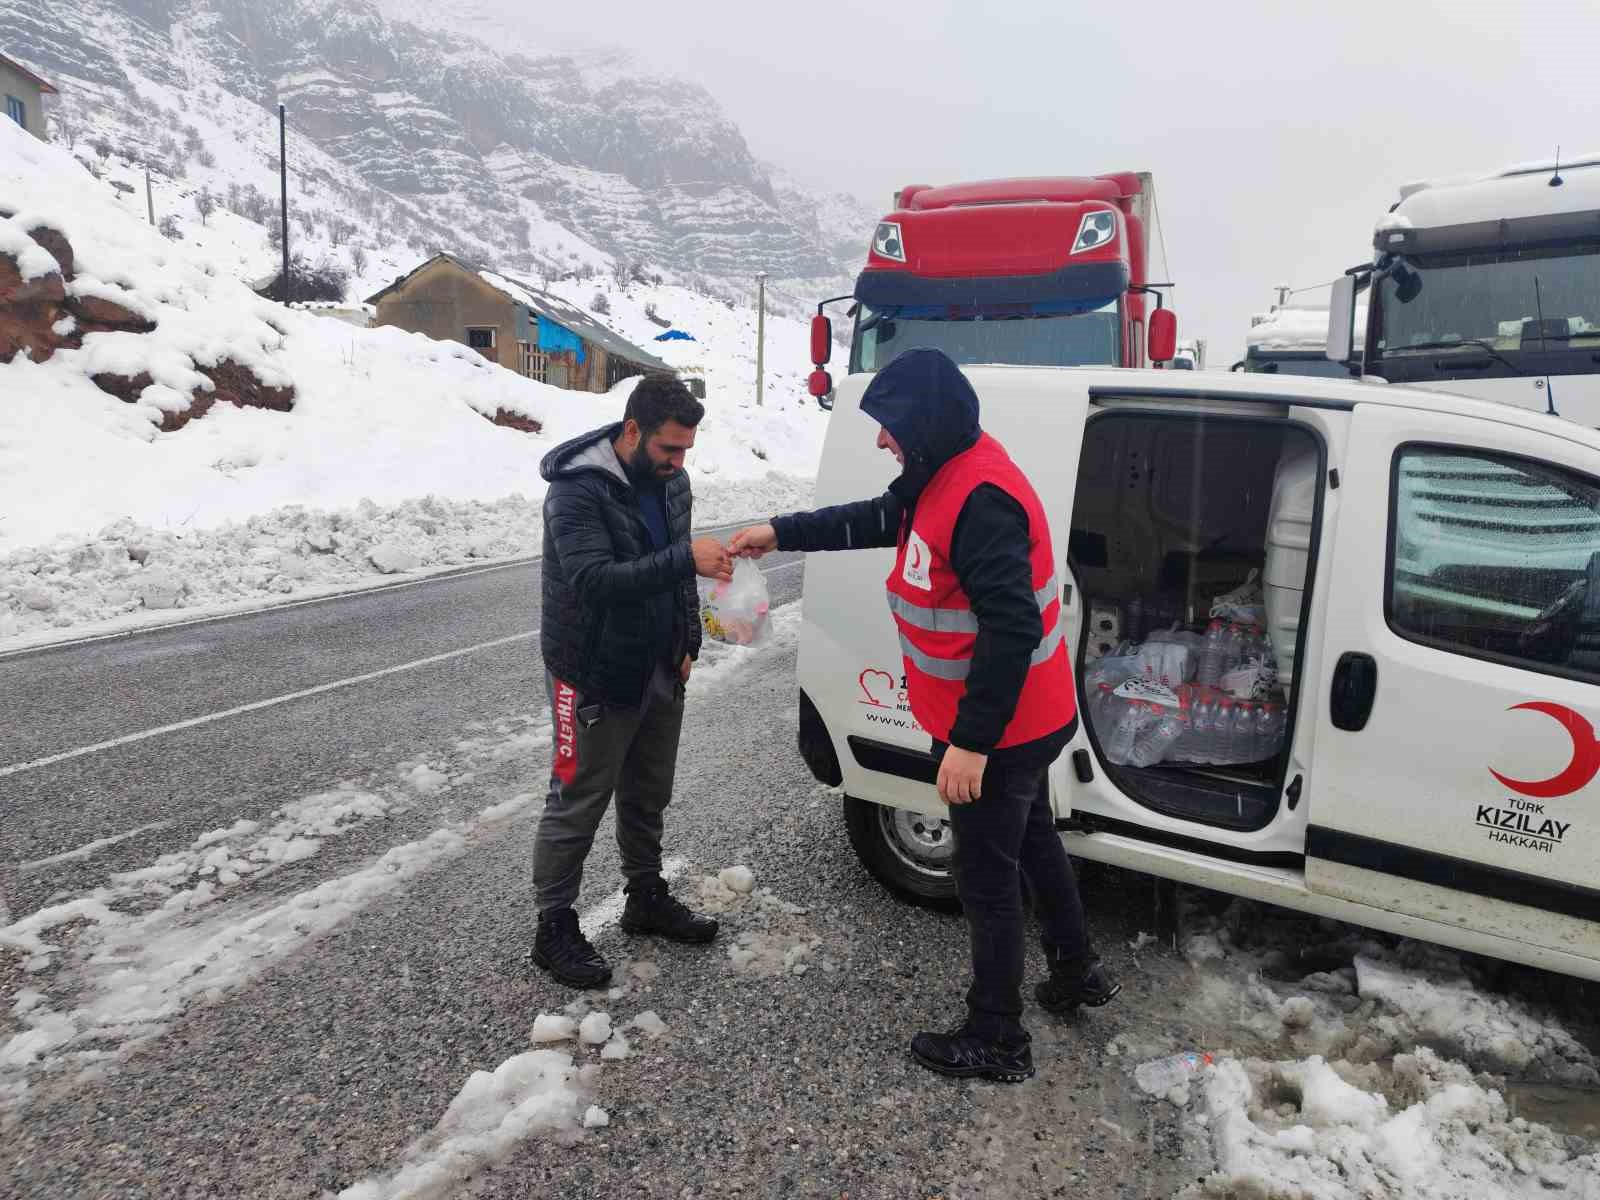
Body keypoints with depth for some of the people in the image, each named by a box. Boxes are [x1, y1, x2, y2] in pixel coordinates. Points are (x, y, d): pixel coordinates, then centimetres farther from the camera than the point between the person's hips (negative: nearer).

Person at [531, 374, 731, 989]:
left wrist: (688, 642, 7)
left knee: (648, 796, 19)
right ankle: (554, 928, 19)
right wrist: (686, 558, -38)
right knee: (577, 804, 4)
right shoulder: (577, 490, -20)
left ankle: (647, 898, 37)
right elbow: (594, 581, -32)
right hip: (597, 678, -7)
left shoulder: (669, 480, 3)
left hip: (661, 672, 7)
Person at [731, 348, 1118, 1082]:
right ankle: (1076, 973, 47)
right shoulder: (947, 476, 3)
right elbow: (877, 519, 20)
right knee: (1033, 842, 26)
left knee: (986, 878, 5)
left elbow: (1011, 630, -33)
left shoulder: (981, 500, -30)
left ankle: (996, 1040, 23)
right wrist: (782, 533, 18)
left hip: (997, 733, -10)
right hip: (1023, 721, 10)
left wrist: (970, 741, -30)